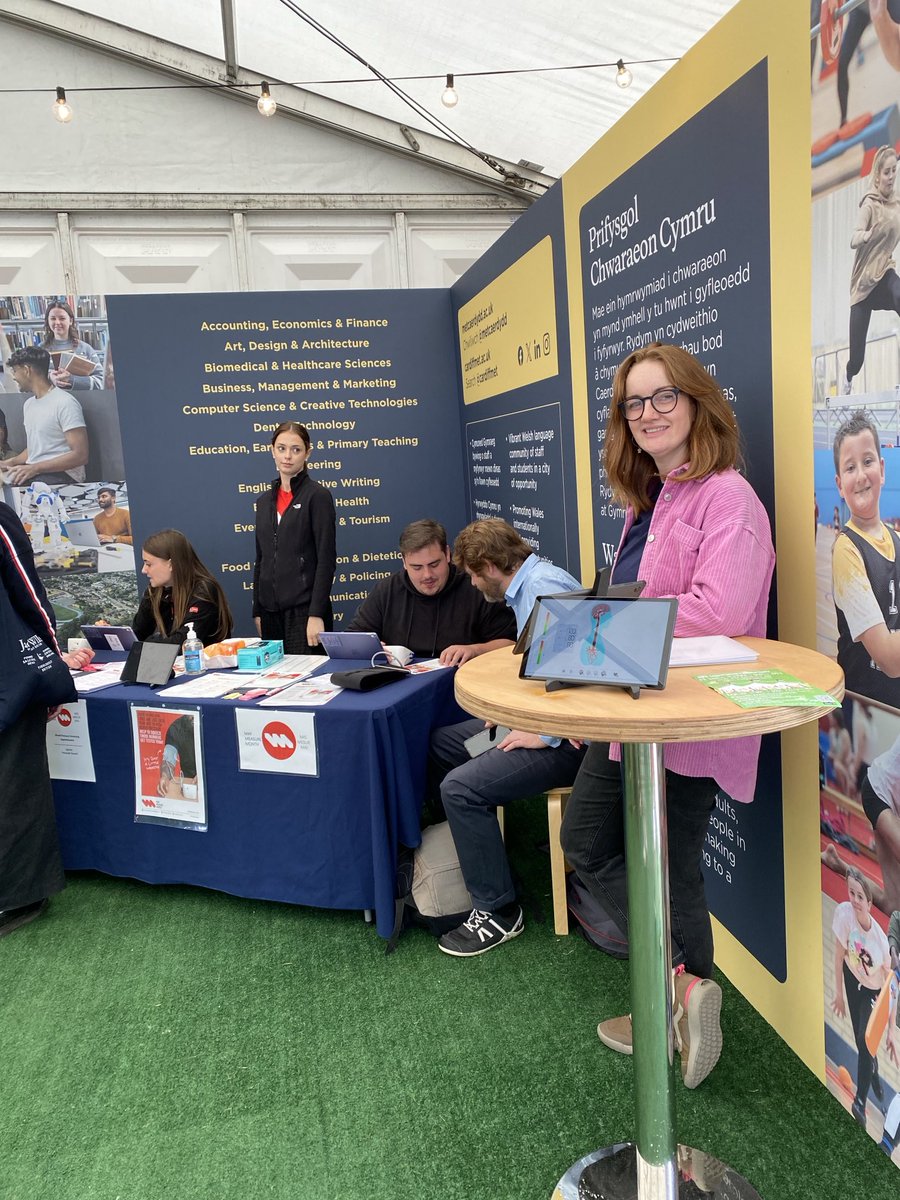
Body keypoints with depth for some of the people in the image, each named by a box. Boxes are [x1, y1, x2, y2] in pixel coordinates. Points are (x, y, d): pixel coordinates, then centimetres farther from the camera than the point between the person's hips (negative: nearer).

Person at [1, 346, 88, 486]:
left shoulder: (65, 403, -11)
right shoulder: (29, 404, 19)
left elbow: (80, 455, -17)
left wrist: (35, 468, -20)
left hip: (62, 475, -8)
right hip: (33, 473, 8)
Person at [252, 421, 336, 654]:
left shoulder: (317, 496, -4)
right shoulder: (265, 501, 13)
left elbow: (326, 560, -10)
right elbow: (261, 560, 16)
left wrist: (316, 614, -16)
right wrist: (257, 612, 12)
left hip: (304, 608, -6)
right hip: (271, 611, 6)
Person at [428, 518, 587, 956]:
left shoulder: (543, 586, -21)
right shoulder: (525, 586, 13)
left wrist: (546, 734, -23)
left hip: (568, 736, -11)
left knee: (461, 787, -22)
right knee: (440, 743, 17)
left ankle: (497, 912, -6)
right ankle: (468, 850, 30)